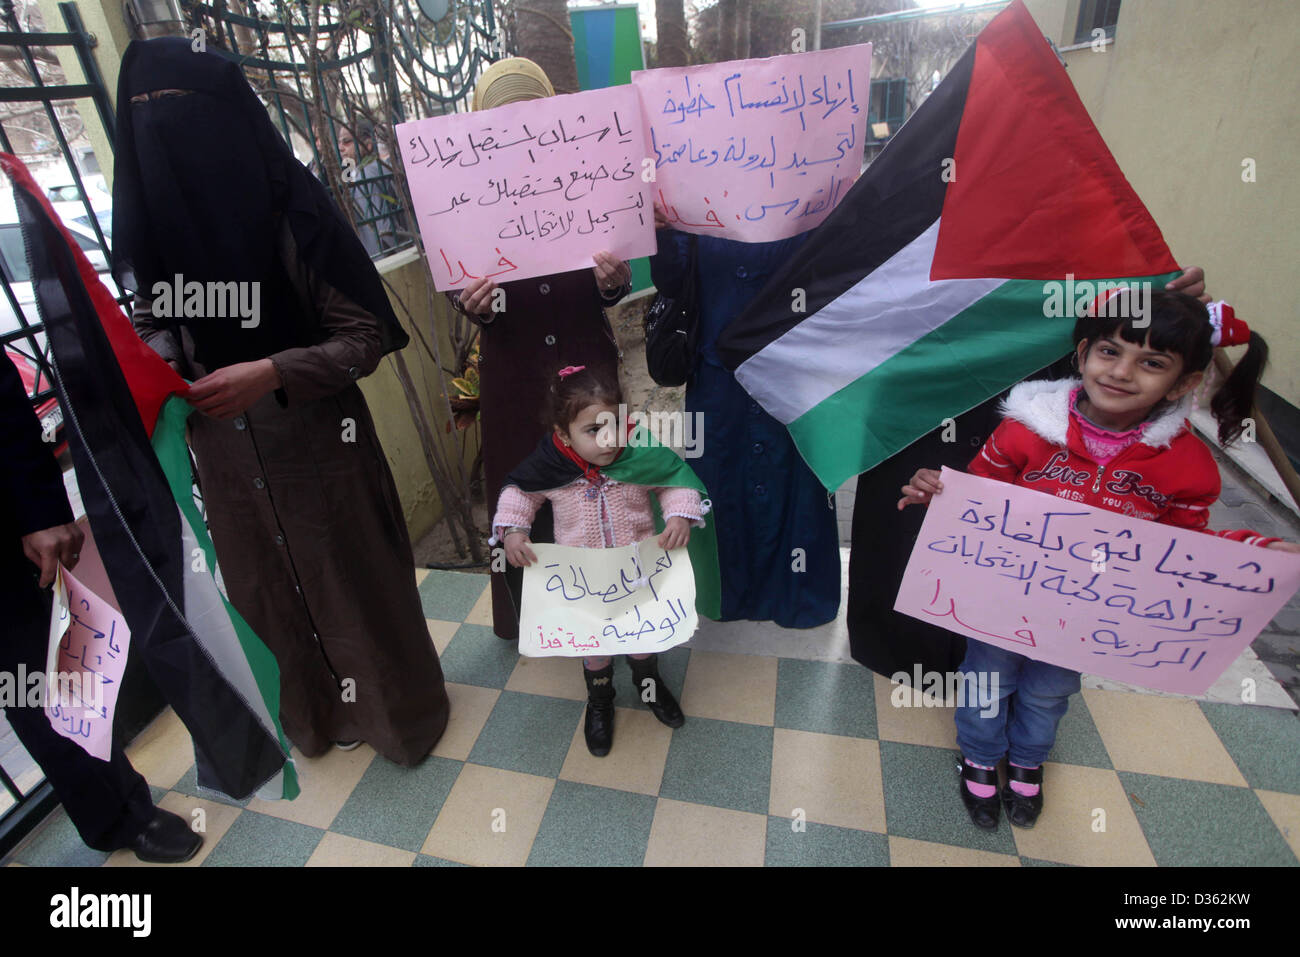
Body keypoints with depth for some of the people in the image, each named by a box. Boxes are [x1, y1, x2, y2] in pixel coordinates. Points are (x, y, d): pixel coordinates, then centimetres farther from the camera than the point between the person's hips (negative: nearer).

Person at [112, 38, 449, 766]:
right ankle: (319, 708, 46)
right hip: (223, 450, 5)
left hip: (315, 440, -4)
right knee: (268, 585, 19)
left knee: (354, 576, 11)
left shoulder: (293, 211, -14)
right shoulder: (145, 222, -1)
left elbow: (367, 336, -13)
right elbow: (154, 322, 12)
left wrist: (271, 373, -26)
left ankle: (399, 706, 38)